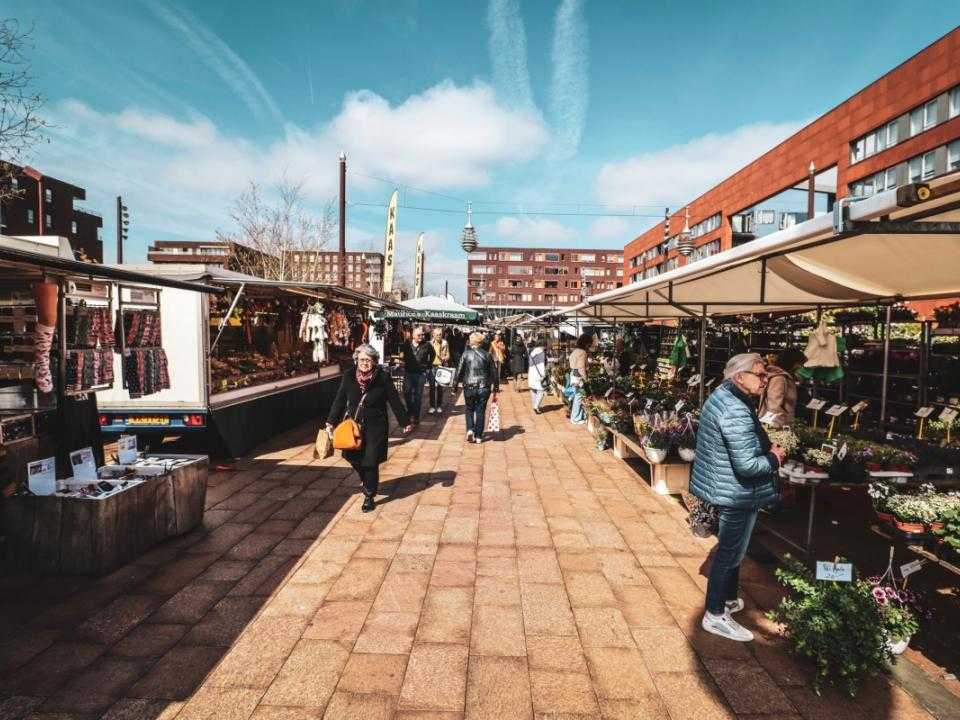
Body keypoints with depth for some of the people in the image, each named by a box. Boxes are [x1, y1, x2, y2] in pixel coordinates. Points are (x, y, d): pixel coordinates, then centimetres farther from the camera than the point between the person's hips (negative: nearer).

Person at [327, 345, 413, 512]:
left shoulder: (383, 377, -9)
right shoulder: (349, 376, -2)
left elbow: (395, 401, -3)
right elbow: (339, 400, 5)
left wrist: (405, 422, 0)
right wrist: (331, 421, 2)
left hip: (375, 427, -3)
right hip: (353, 425, 3)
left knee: (371, 462, -3)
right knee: (352, 456, 7)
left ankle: (369, 497, 14)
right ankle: (368, 482, 38)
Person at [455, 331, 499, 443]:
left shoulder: (466, 354, -2)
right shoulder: (487, 355, 3)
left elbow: (459, 371, -2)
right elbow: (494, 373, 5)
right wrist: (495, 390, 13)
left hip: (469, 387, -1)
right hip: (484, 388, 1)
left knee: (469, 410, 16)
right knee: (481, 411, 9)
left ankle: (470, 429, -5)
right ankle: (478, 436, 12)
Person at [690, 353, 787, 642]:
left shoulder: (722, 394, 4)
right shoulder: (737, 412, -29)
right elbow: (747, 465, -29)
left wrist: (767, 447, 5)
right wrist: (775, 459, -11)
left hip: (724, 487, 10)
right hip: (738, 494, -10)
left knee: (731, 547, 25)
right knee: (731, 552, 4)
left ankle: (728, 598, 43)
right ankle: (715, 615, 19)